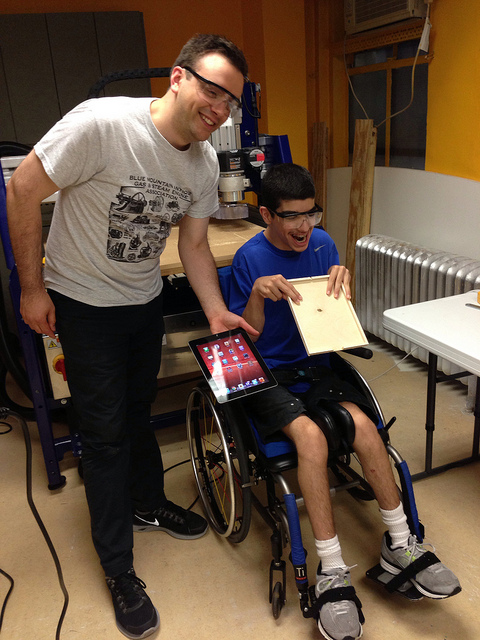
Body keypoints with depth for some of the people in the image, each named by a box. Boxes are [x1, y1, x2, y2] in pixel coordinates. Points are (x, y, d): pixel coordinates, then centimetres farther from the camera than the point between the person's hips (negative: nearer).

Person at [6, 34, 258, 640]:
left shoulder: (205, 161, -5)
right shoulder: (101, 123, -27)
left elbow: (192, 242, 3)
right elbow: (22, 190, -19)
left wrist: (216, 312, -9)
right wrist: (33, 289, -15)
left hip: (145, 299, 6)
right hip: (83, 301, -5)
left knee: (138, 409, 21)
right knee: (105, 431, 2)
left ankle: (147, 502, 46)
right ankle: (119, 569, 20)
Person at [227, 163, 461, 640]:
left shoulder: (321, 243, 4)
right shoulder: (250, 258, -8)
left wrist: (343, 281, -11)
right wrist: (258, 293, -24)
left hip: (315, 366, 4)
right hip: (267, 374, -3)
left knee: (362, 423, -24)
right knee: (310, 435, -31)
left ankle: (399, 545, -7)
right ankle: (332, 572, -21)